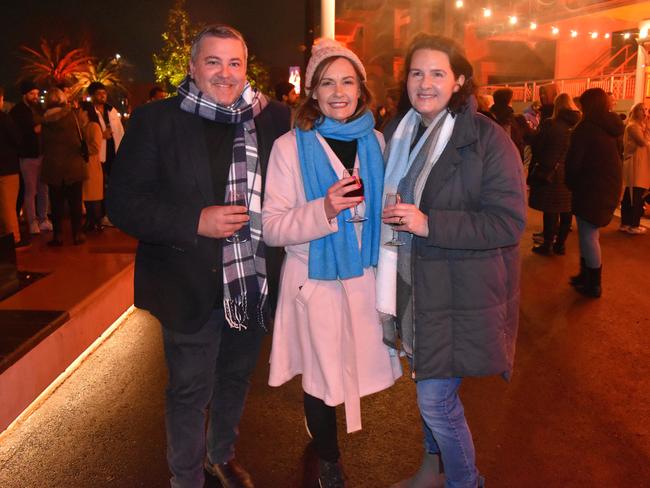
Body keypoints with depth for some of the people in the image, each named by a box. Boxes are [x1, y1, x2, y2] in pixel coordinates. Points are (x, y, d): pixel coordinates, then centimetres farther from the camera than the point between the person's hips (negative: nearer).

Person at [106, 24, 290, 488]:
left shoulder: (274, 118, 1)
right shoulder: (155, 120, -8)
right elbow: (123, 202, -12)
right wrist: (196, 222, -22)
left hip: (254, 283, 4)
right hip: (191, 288, -3)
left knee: (236, 378, 23)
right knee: (190, 390, 11)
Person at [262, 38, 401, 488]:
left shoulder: (375, 141, 2)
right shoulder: (290, 147, -9)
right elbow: (272, 227, -13)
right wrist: (324, 210, -28)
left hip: (366, 279, 4)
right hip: (316, 283, -4)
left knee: (355, 370, 16)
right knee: (322, 379, 10)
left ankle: (327, 438, 47)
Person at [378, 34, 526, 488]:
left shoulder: (487, 139, -14)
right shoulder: (402, 134, 7)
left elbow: (509, 222, -19)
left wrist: (429, 224, -24)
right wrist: (389, 218, 5)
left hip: (463, 293, -6)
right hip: (415, 284, 7)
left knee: (436, 398, -4)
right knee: (429, 386, 20)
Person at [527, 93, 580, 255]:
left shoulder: (549, 124, -12)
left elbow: (537, 147, -6)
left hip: (551, 173, -4)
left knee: (551, 210, 3)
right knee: (567, 210, 11)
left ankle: (547, 245, 8)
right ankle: (560, 244, 20)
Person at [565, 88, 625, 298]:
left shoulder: (585, 127, -15)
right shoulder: (613, 127, 7)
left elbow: (573, 162, -15)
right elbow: (617, 158, 15)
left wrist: (571, 183, 3)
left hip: (590, 188, -8)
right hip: (611, 187, 8)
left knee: (588, 236, 0)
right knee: (590, 234, 18)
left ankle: (593, 285, 7)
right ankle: (587, 275, 28)